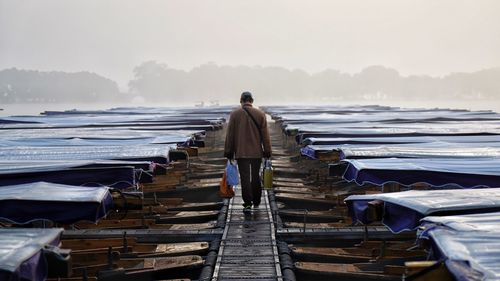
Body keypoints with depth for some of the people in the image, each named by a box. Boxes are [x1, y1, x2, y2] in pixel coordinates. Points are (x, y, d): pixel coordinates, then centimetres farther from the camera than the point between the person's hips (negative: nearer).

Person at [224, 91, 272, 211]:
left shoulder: (234, 114, -2)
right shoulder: (260, 114, 0)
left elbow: (229, 135, 0)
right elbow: (265, 135, 0)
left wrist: (228, 152, 5)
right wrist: (267, 151, 6)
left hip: (241, 152, -2)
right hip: (257, 152, 2)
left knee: (245, 178, 1)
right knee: (255, 177, 13)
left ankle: (247, 203, -4)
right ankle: (256, 203, 19)